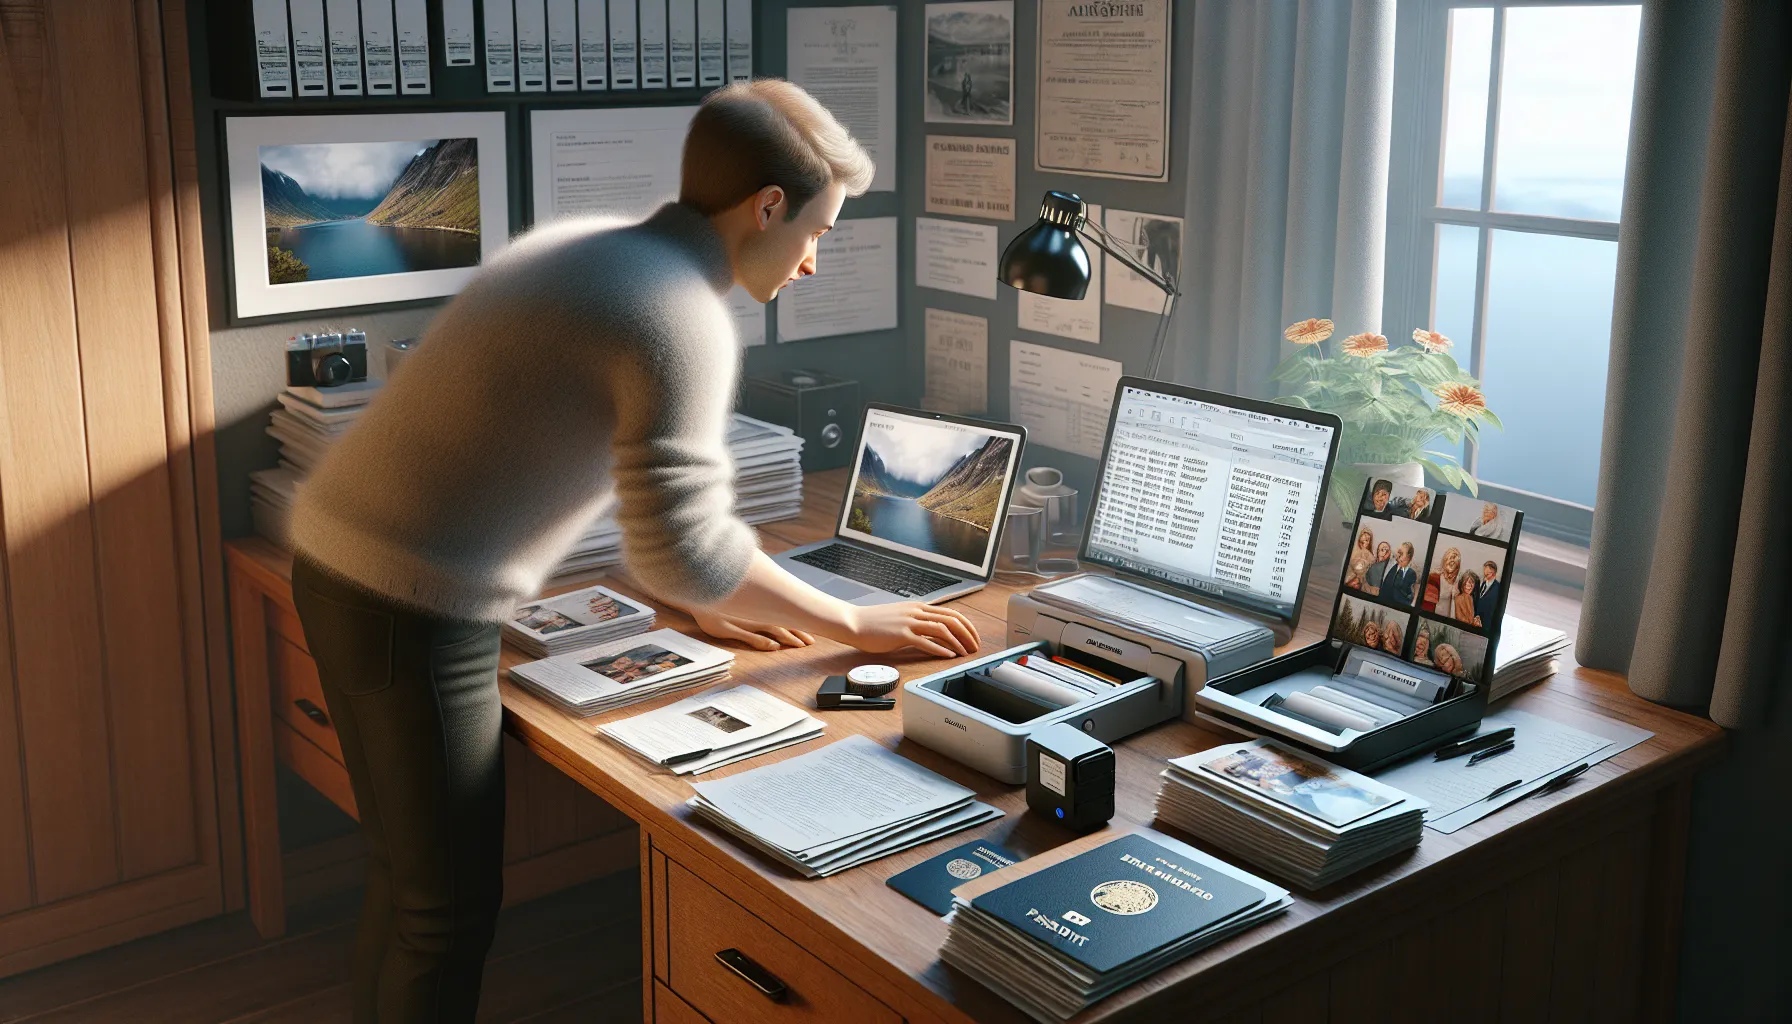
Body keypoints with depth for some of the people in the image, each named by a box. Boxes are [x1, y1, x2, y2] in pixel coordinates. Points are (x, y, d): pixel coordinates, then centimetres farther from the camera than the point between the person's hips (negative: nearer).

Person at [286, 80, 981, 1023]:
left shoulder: (588, 244, 11)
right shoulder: (684, 323, -18)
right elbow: (684, 548, -18)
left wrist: (704, 602, 19)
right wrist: (855, 625, -6)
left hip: (340, 559, 9)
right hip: (417, 610, -9)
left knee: (408, 874, 22)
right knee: (451, 909, 5)